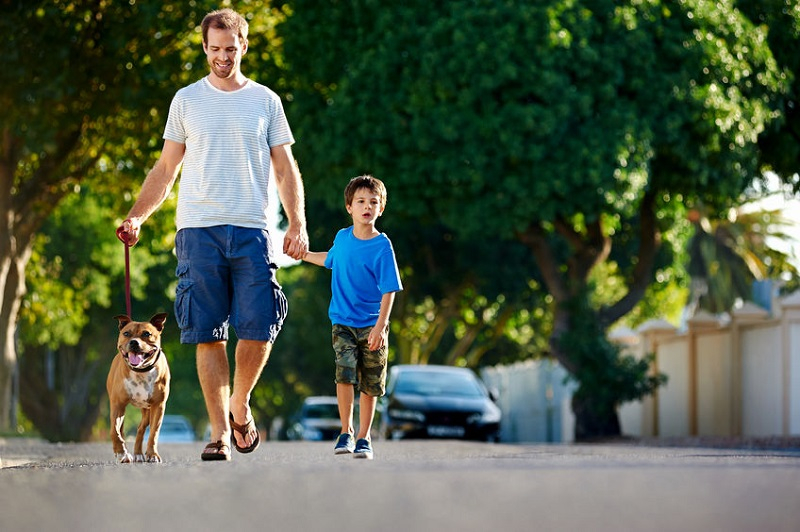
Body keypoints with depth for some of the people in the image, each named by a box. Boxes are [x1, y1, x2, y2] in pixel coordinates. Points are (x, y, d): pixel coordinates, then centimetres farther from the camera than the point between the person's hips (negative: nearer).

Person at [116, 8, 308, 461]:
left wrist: (298, 224, -3)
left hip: (252, 229, 0)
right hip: (199, 229, 0)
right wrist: (137, 217, 1)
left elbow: (286, 169, 10)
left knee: (260, 329, -8)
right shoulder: (187, 101, 11)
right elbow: (166, 169, 14)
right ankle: (220, 430, 0)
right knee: (208, 334, -4)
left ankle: (240, 404, 17)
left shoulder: (265, 101, 10)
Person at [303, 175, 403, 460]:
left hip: (372, 325, -2)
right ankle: (345, 431, -1)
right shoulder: (342, 238, 2)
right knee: (345, 374, -15)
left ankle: (364, 436, 19)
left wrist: (380, 326, -19)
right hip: (343, 322, 2)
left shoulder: (382, 246, -11)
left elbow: (389, 291, -12)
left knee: (370, 385, 4)